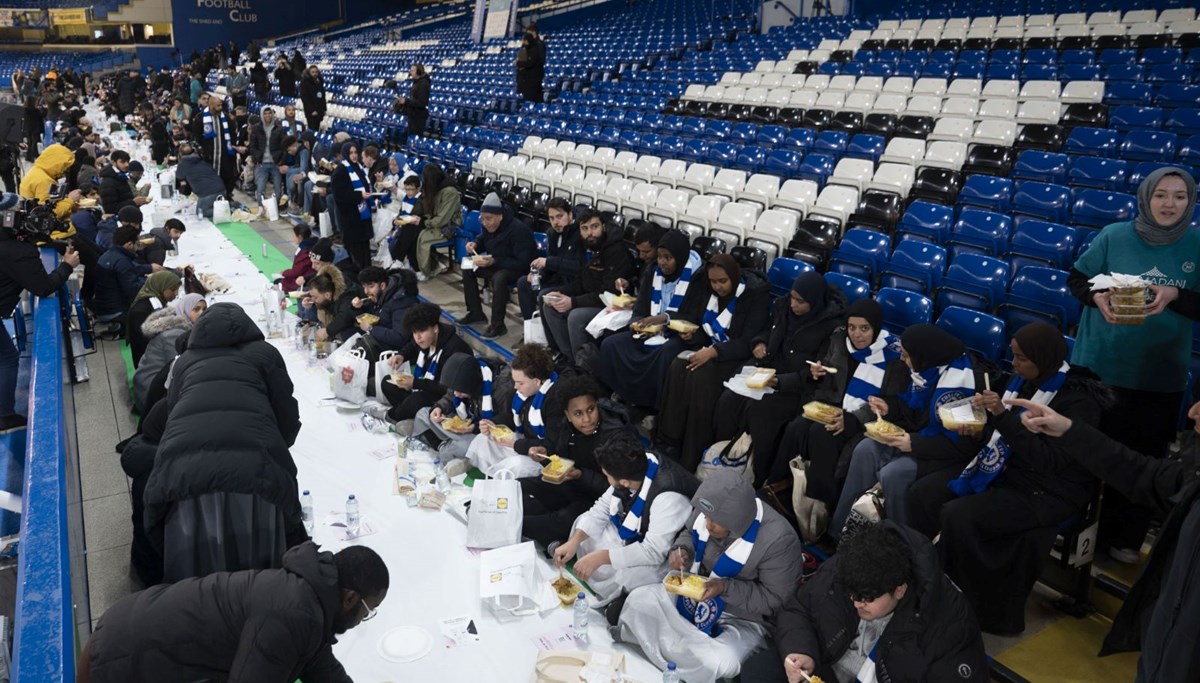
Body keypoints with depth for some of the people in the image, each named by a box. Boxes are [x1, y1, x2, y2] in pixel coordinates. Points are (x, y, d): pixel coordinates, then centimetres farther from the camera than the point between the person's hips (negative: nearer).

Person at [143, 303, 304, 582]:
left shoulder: (185, 360, 32)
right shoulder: (264, 352, 25)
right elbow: (287, 420, 21)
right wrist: (272, 450, 42)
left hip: (182, 470, 3)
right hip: (252, 467, -2)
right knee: (262, 577, 9)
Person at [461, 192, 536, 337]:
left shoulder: (519, 230, -28)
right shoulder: (489, 226, -5)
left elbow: (522, 263, -31)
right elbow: (484, 239, 19)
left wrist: (494, 262, -35)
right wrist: (475, 244, -7)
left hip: (519, 269, -9)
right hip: (496, 263, 9)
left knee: (499, 278, -37)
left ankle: (498, 325, -26)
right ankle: (476, 313, 11)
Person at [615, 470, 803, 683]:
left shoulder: (778, 539, -31)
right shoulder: (709, 511, -15)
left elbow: (775, 600, -20)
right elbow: (689, 533, 8)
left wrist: (725, 588, -32)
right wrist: (681, 549, -16)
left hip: (741, 620, -5)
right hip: (694, 596, 5)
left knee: (718, 664, -33)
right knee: (639, 600, -15)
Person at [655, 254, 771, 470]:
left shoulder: (755, 295, -16)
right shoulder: (707, 288, 3)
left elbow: (748, 342, -20)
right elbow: (698, 319, 16)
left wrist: (714, 352, -31)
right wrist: (690, 331, -9)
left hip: (738, 356, -6)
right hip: (710, 347, 6)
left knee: (701, 377, -32)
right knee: (677, 367, -24)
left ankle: (692, 458, -23)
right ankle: (669, 444, -19)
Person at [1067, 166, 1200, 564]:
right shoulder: (1114, 236, -7)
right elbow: (1076, 280, 1)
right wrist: (1098, 297, -19)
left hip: (1161, 376, 1)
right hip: (1100, 365, -1)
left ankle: (1126, 538, 30)